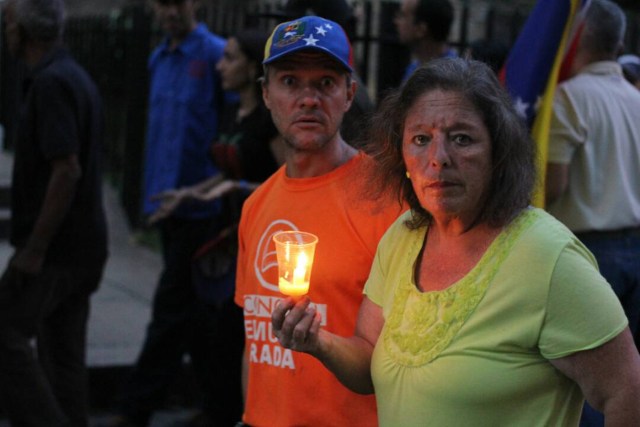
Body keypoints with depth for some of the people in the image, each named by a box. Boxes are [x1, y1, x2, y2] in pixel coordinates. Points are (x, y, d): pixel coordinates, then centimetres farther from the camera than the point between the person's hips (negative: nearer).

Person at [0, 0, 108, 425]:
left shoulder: (51, 83, -17)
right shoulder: (75, 76, 14)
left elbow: (67, 170, -24)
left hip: (56, 247, -10)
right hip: (81, 245, 10)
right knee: (63, 353, 12)